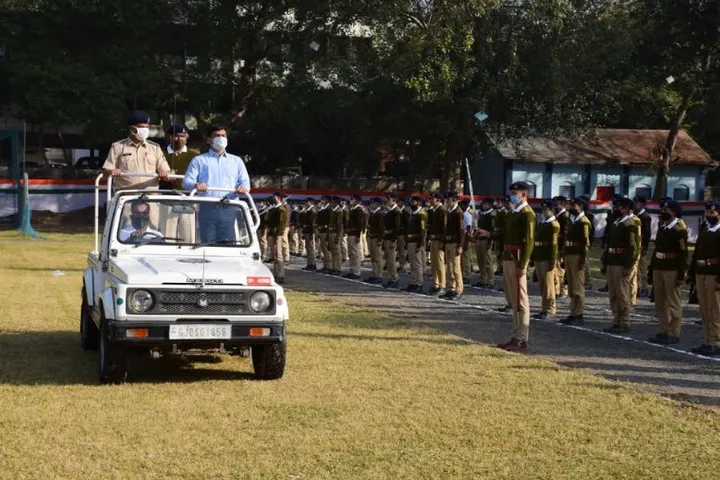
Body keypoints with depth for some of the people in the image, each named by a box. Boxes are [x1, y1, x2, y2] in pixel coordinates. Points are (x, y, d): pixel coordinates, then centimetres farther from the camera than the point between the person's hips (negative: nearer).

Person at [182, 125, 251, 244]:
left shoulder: (236, 161, 26)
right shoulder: (199, 160, 20)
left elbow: (245, 180, 14)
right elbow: (187, 181, 7)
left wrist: (244, 187, -12)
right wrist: (195, 185, -17)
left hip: (229, 209, 1)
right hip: (208, 208, -1)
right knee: (208, 244, -7)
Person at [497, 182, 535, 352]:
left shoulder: (527, 213, -11)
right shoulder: (513, 213, 18)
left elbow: (529, 241, -17)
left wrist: (522, 266, -21)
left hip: (517, 259, -10)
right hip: (508, 258, 10)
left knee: (521, 301, -5)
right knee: (514, 301, 12)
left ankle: (522, 340, -3)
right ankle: (516, 337, 18)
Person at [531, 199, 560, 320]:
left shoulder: (554, 225, -7)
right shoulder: (541, 224, 20)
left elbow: (554, 243, -14)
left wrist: (552, 260, -19)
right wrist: (533, 258, 17)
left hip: (547, 259, -8)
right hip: (539, 258, 8)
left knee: (548, 284, -5)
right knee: (542, 285, 10)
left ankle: (549, 310, -1)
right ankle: (545, 308, 16)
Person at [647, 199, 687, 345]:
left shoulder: (679, 229, -10)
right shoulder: (662, 227, 14)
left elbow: (683, 254, -13)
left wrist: (681, 275, -18)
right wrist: (651, 272, 17)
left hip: (672, 270, -8)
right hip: (658, 268, 8)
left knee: (673, 304, -1)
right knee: (660, 304, 11)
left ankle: (674, 335, 5)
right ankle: (664, 332, 18)